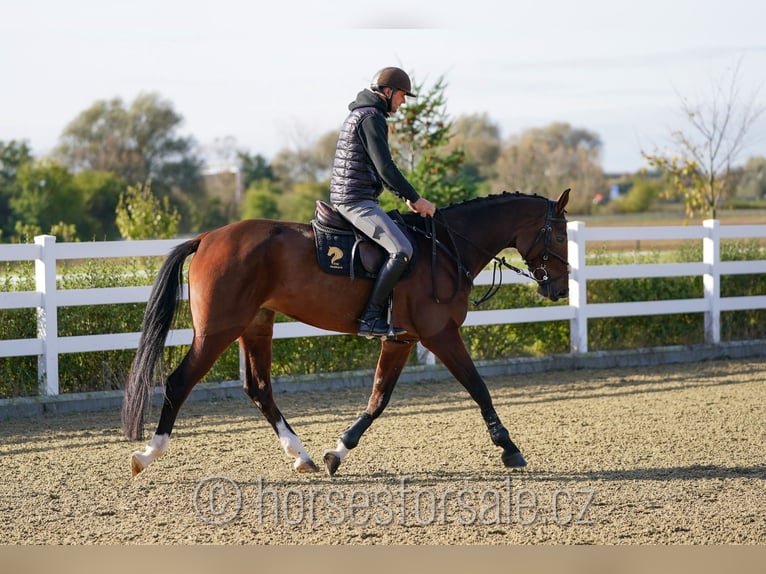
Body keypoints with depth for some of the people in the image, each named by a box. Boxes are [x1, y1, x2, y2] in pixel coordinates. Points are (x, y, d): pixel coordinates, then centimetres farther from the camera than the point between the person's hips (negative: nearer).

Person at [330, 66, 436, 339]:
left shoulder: (360, 114, 22)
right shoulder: (371, 117, -12)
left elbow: (380, 169, 26)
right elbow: (385, 168, -19)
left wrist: (406, 198, 20)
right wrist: (415, 198, -12)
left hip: (347, 199, 11)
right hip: (357, 201, -11)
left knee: (400, 244, 24)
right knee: (402, 250, -23)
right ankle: (370, 318, -23)